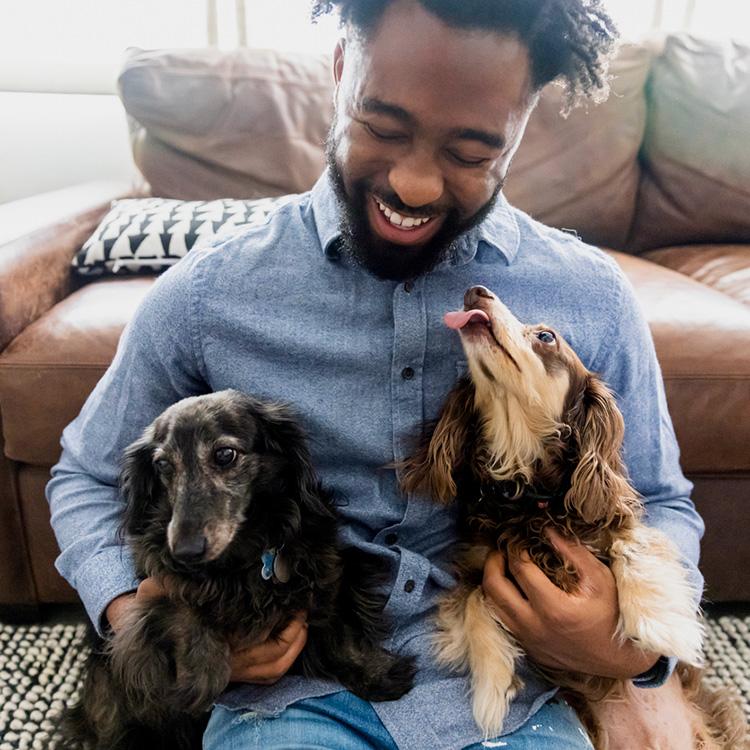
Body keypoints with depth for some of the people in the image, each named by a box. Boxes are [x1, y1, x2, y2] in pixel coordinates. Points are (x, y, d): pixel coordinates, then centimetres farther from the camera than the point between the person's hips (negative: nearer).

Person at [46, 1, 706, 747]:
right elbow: (89, 477, 7)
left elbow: (660, 505, 7)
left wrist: (638, 649, -13)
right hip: (293, 689, -2)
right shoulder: (204, 295, -8)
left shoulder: (593, 299, -6)